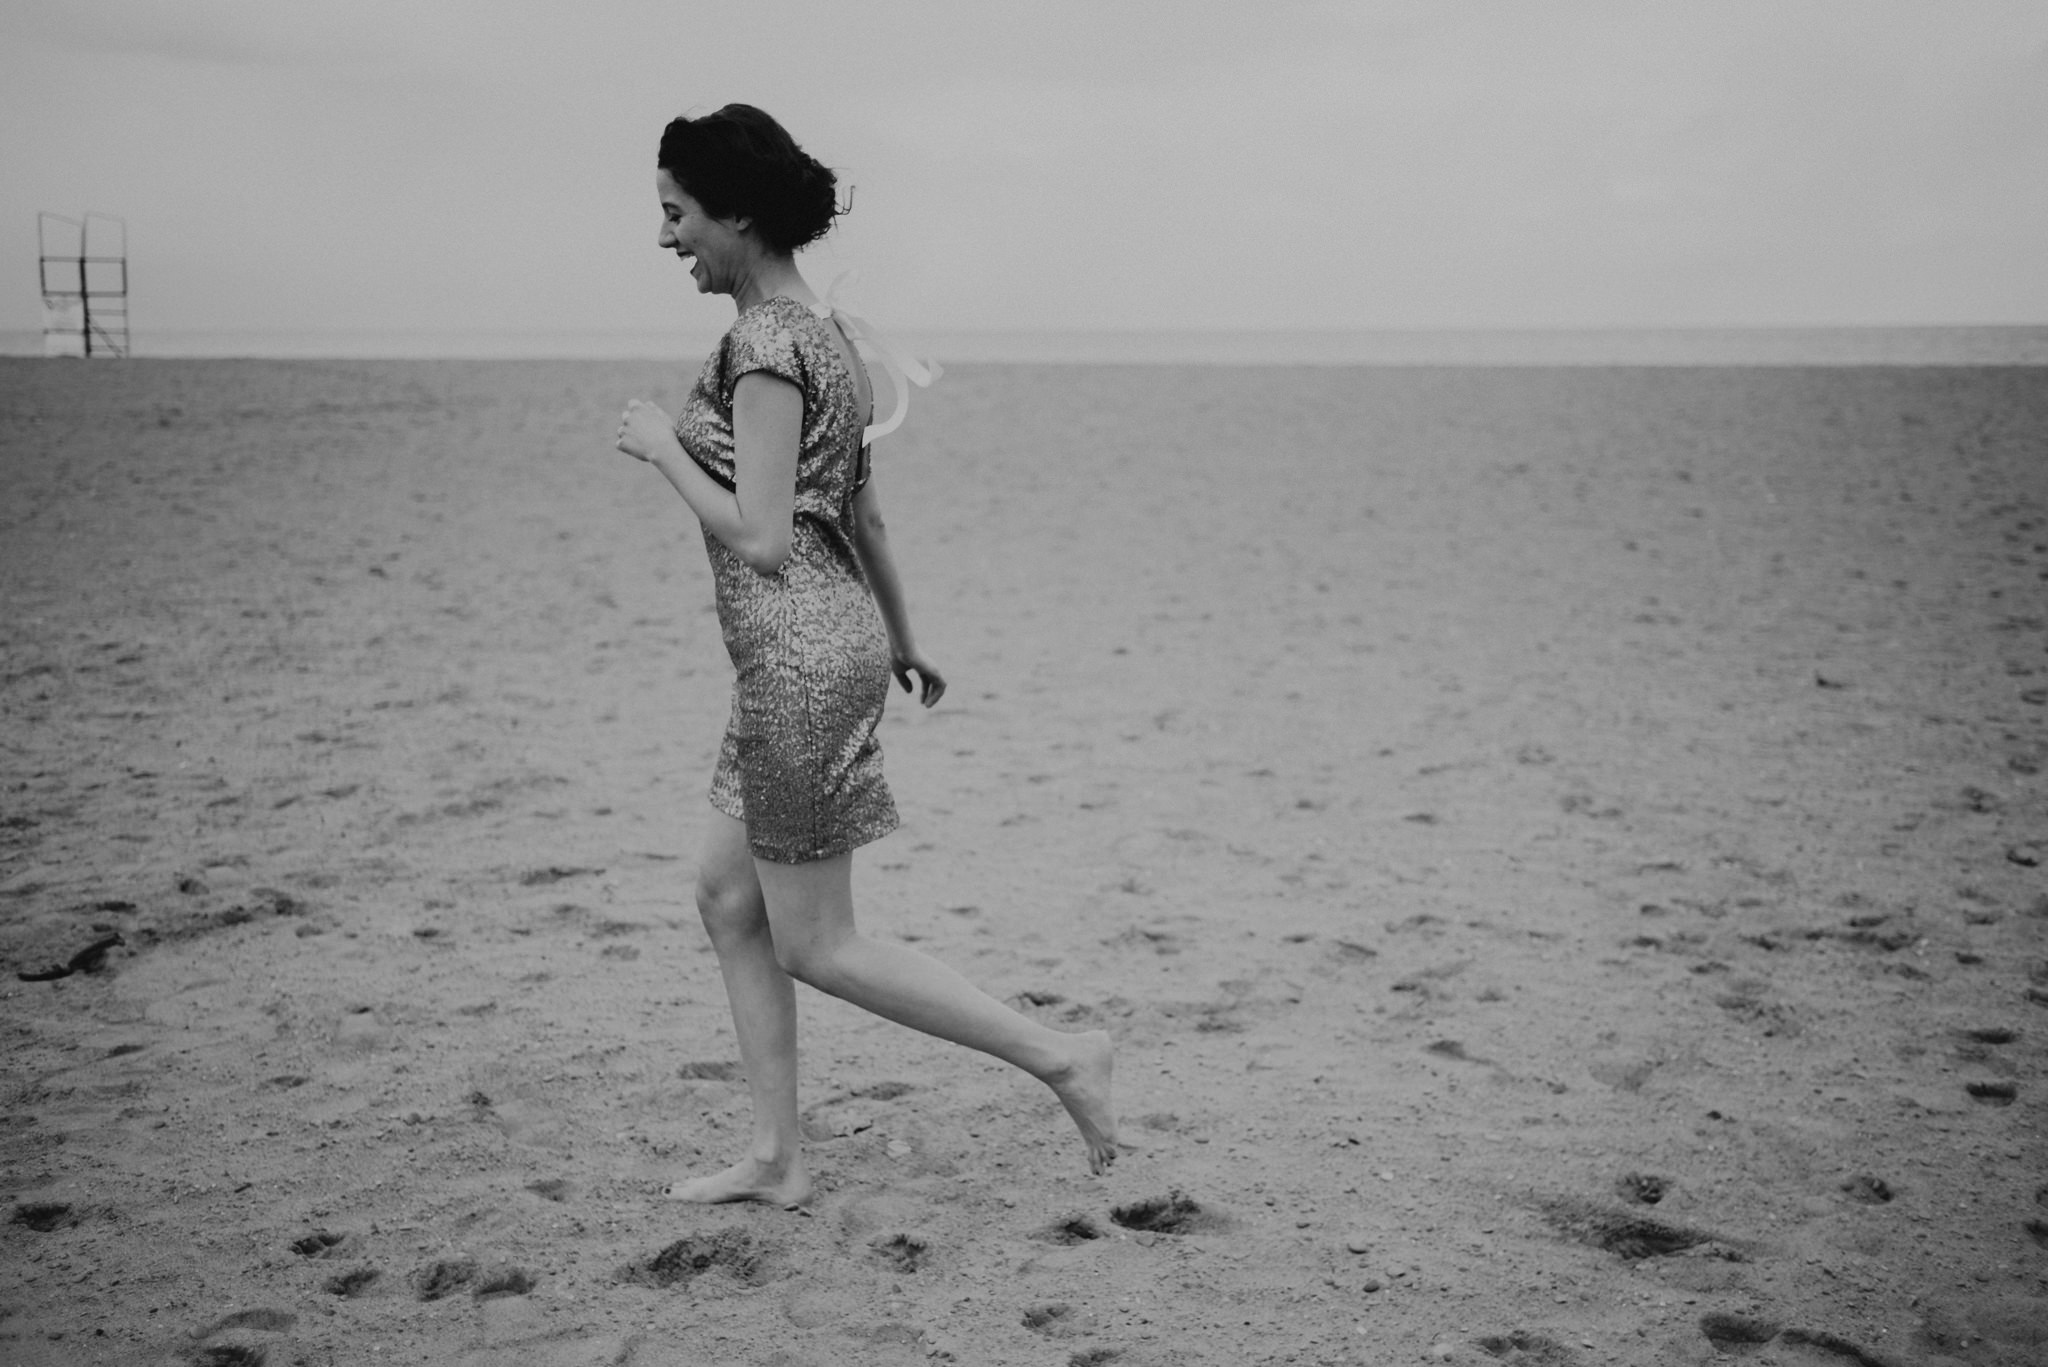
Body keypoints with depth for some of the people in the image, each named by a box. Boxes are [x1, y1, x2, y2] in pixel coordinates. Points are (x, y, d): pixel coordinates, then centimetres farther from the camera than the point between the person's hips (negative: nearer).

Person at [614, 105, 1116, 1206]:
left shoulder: (763, 344, -17)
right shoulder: (823, 329, 12)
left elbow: (761, 539, -22)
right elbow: (863, 512, 19)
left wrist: (662, 447, -9)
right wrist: (901, 639, 28)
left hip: (799, 658, -10)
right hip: (834, 639, 10)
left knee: (815, 946, 1)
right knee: (727, 897, 16)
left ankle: (1059, 1056, 3)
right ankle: (776, 1157, 22)